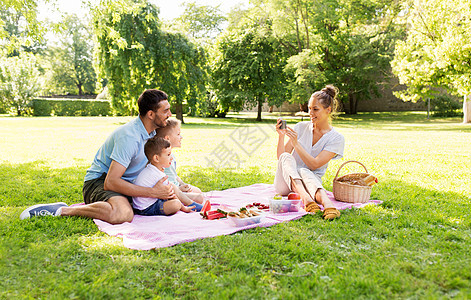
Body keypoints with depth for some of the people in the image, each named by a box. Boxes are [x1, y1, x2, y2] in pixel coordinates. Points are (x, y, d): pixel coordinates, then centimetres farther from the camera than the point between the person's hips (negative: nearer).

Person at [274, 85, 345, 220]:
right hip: (285, 182, 3)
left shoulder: (336, 138, -3)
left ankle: (326, 202, -66)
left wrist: (296, 144, -22)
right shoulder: (301, 127, 6)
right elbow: (280, 156, 3)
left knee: (304, 171, -37)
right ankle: (305, 198, -56)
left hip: (312, 180, -2)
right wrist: (281, 136, -13)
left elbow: (314, 164, -14)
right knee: (286, 157, -30)